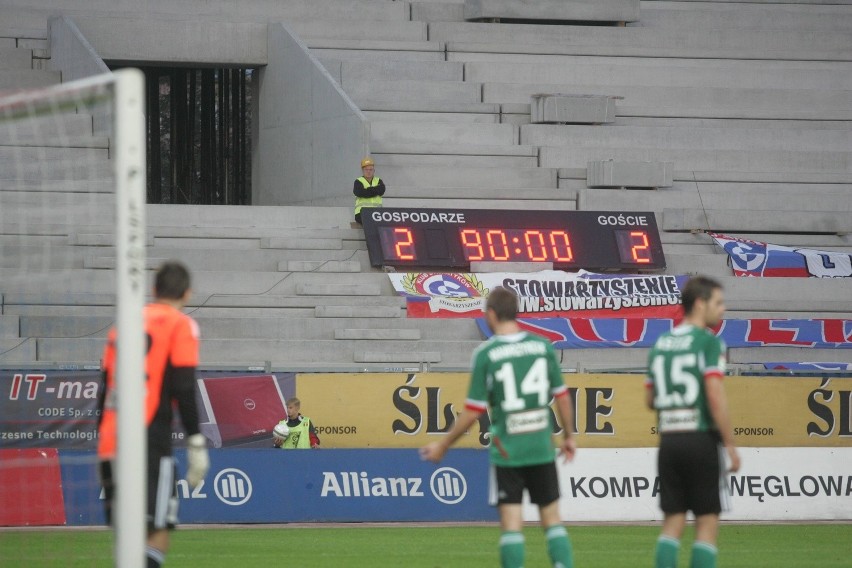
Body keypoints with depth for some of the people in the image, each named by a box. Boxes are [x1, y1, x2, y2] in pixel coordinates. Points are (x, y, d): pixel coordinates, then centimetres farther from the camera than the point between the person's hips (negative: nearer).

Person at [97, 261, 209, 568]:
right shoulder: (180, 326, 1)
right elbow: (184, 390, -8)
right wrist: (196, 443, -6)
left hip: (111, 443, 6)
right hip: (149, 444, -6)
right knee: (157, 533, -7)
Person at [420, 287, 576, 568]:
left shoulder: (485, 354, -8)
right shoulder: (543, 346, 1)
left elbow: (472, 413, -7)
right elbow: (562, 397, 6)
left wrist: (442, 446, 5)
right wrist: (568, 436, 22)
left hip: (507, 452, -3)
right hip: (542, 449, 3)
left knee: (511, 523, 0)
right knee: (552, 519, 10)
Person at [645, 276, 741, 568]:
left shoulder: (661, 344, 11)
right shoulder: (708, 342, -9)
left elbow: (650, 399, 16)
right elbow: (715, 397, -17)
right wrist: (730, 445, -12)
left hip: (669, 441, 6)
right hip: (700, 439, -6)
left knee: (673, 522, 8)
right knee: (707, 522, 0)